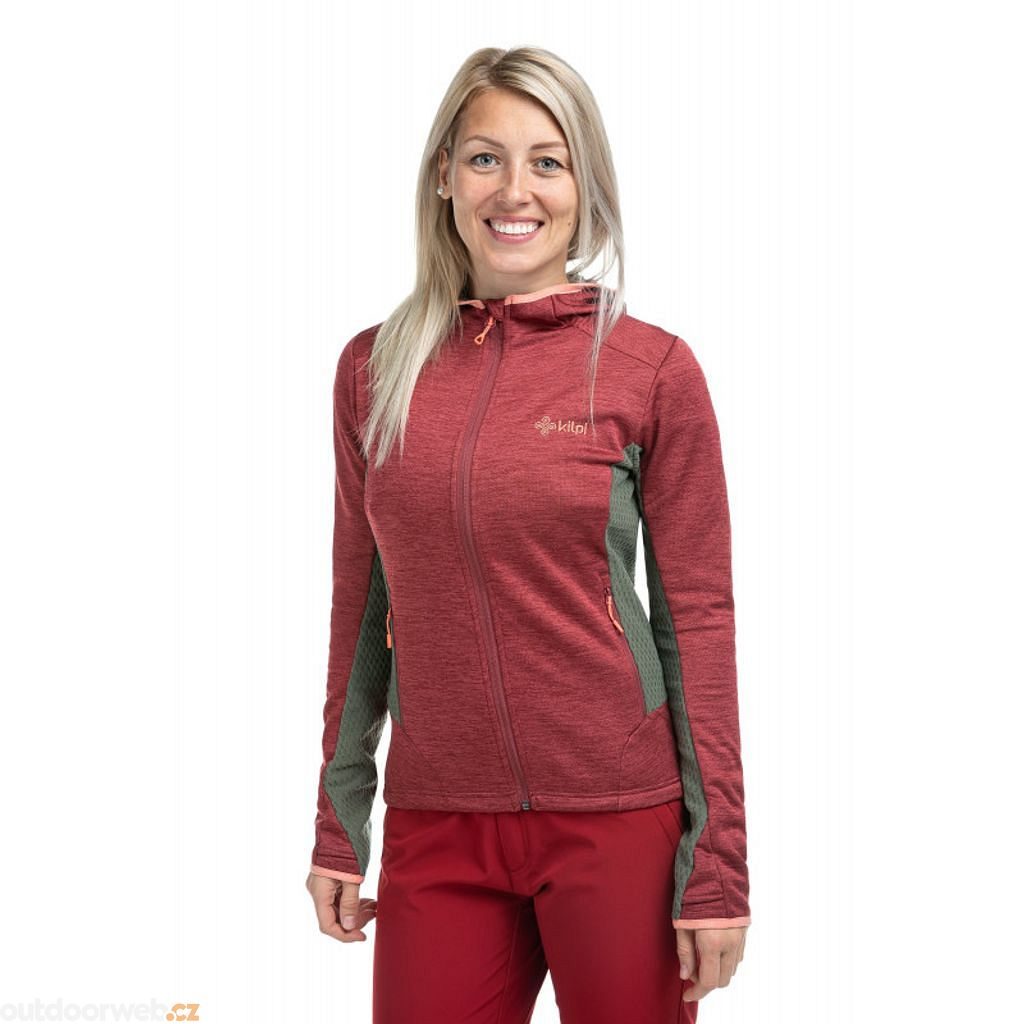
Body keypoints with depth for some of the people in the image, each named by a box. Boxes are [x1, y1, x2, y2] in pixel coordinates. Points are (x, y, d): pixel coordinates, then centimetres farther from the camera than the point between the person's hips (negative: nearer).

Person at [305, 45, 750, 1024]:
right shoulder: (374, 367, 4)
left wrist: (718, 863, -6)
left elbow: (697, 620, -4)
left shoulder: (653, 370, -5)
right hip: (433, 827, 3)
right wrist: (337, 826, 10)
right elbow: (361, 608, 10)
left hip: (616, 821, -2)